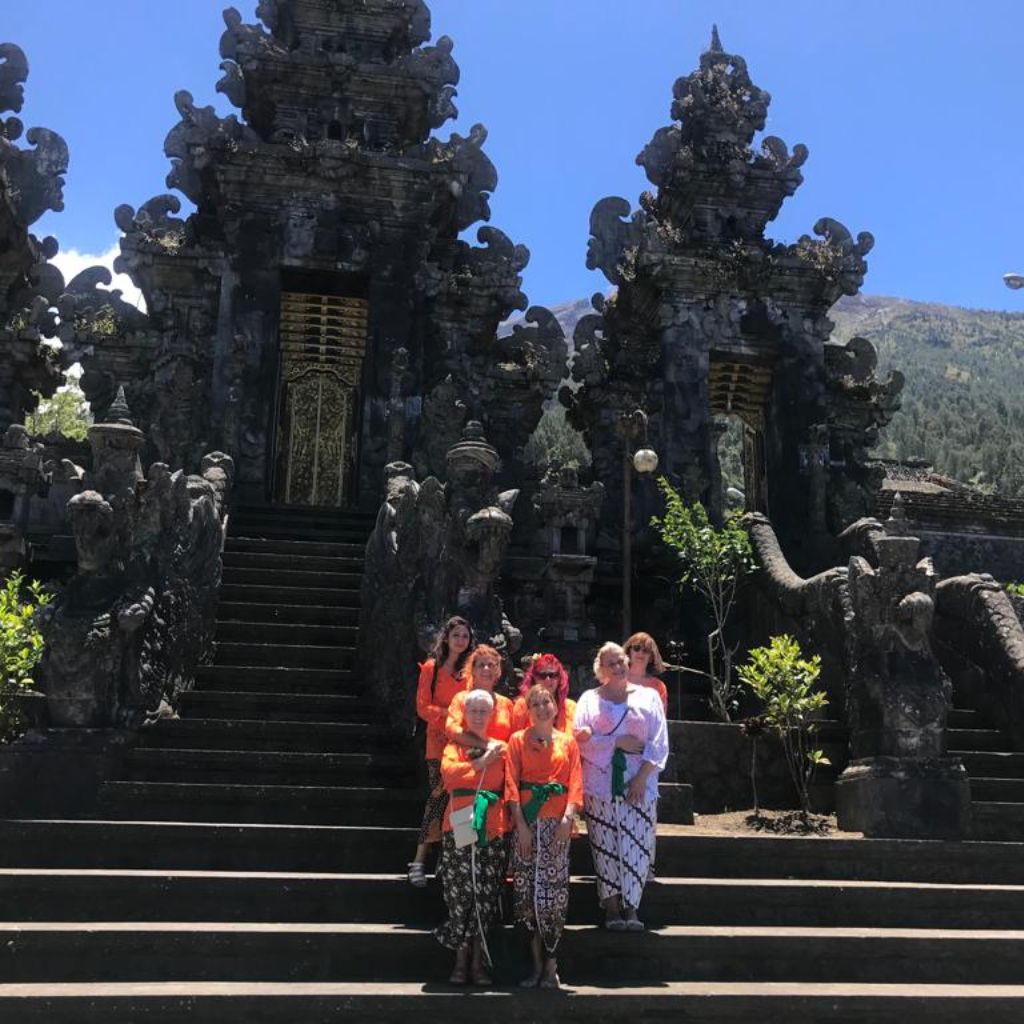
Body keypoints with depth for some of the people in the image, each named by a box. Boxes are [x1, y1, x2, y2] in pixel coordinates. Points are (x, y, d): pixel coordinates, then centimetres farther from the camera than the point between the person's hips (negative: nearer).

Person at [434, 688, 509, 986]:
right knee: (460, 894, -1)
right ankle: (461, 960, 9)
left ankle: (478, 962, 10)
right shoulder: (455, 746, 9)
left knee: (486, 896, 1)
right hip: (459, 829, -1)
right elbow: (448, 773, -11)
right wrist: (482, 762, -9)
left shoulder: (500, 748, 11)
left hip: (493, 830, 1)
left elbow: (510, 786, 12)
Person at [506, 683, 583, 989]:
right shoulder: (518, 740, 7)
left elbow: (575, 782, 3)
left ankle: (549, 965, 4)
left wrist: (567, 819, -12)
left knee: (552, 893, -4)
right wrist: (521, 825, -8)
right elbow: (511, 783, 1)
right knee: (527, 892, 0)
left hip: (557, 823, 0)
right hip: (527, 821, 0)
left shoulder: (568, 742, 10)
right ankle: (538, 964, 9)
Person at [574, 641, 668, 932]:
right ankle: (611, 906, 5)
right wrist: (616, 742, -8)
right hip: (600, 785, 0)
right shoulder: (590, 699, 9)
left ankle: (630, 906, 0)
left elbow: (659, 743, 3)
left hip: (638, 784, 0)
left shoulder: (648, 696, 9)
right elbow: (581, 740, -1)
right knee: (605, 846, -1)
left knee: (636, 847, -6)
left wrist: (642, 777, -7)